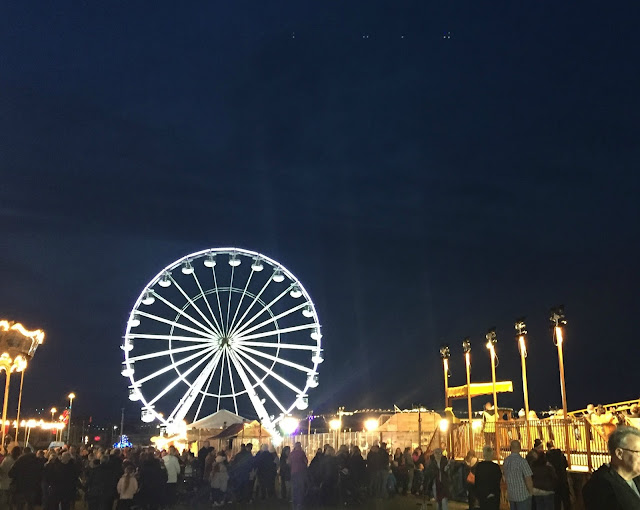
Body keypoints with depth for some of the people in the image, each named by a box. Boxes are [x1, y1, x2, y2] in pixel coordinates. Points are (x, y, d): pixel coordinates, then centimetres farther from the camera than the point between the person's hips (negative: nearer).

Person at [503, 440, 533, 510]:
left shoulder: (505, 461, 3)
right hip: (522, 495, -6)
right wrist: (531, 493, -3)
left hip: (511, 495, 6)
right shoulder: (522, 461, -18)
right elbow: (528, 480, -18)